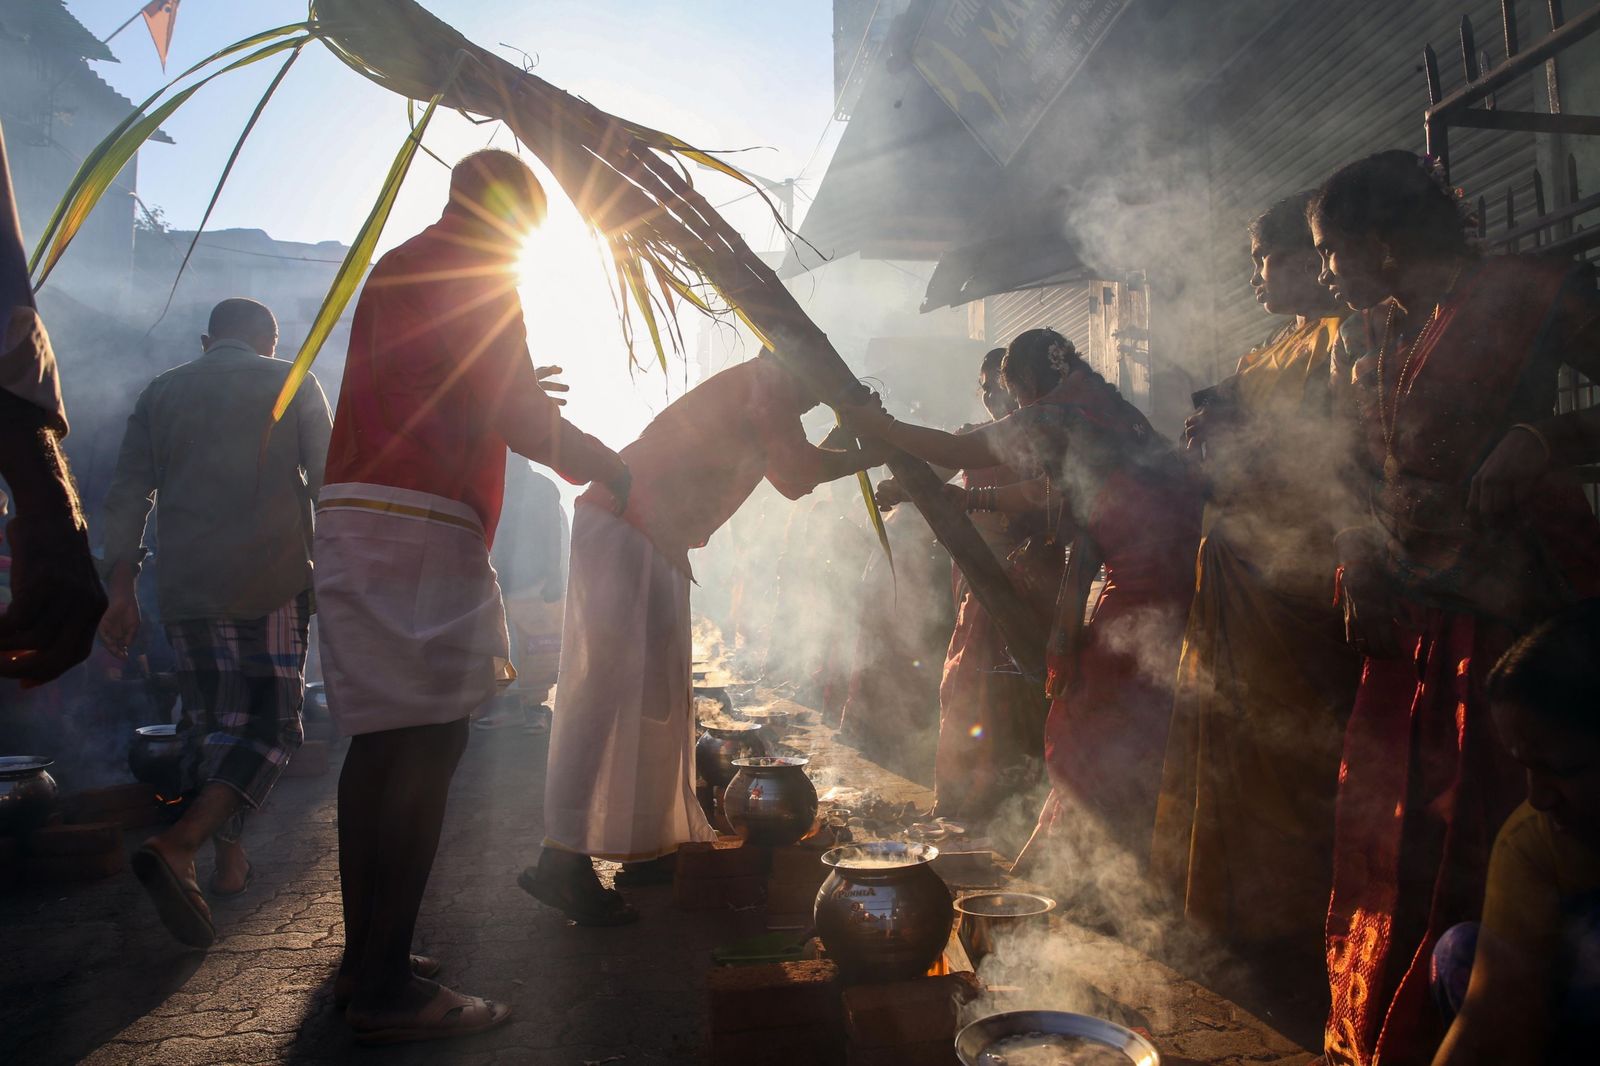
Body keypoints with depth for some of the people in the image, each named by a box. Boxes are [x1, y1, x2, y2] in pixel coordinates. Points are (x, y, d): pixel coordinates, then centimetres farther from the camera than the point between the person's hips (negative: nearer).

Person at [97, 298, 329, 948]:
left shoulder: (159, 394, 16)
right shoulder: (291, 384, 7)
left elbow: (126, 496, 9)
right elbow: (329, 481, 3)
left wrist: (121, 589, 8)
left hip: (184, 588, 4)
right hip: (272, 580, -4)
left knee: (209, 722, 15)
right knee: (271, 724, -2)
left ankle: (228, 862, 20)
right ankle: (178, 845, -22)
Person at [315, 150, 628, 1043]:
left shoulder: (393, 268, 24)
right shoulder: (474, 277, -5)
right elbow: (518, 416, -12)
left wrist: (513, 396, 35)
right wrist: (615, 470, -1)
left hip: (355, 516, 10)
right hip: (422, 527, -10)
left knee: (382, 741, 12)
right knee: (430, 744, -8)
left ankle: (366, 956, 20)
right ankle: (388, 989, -3)